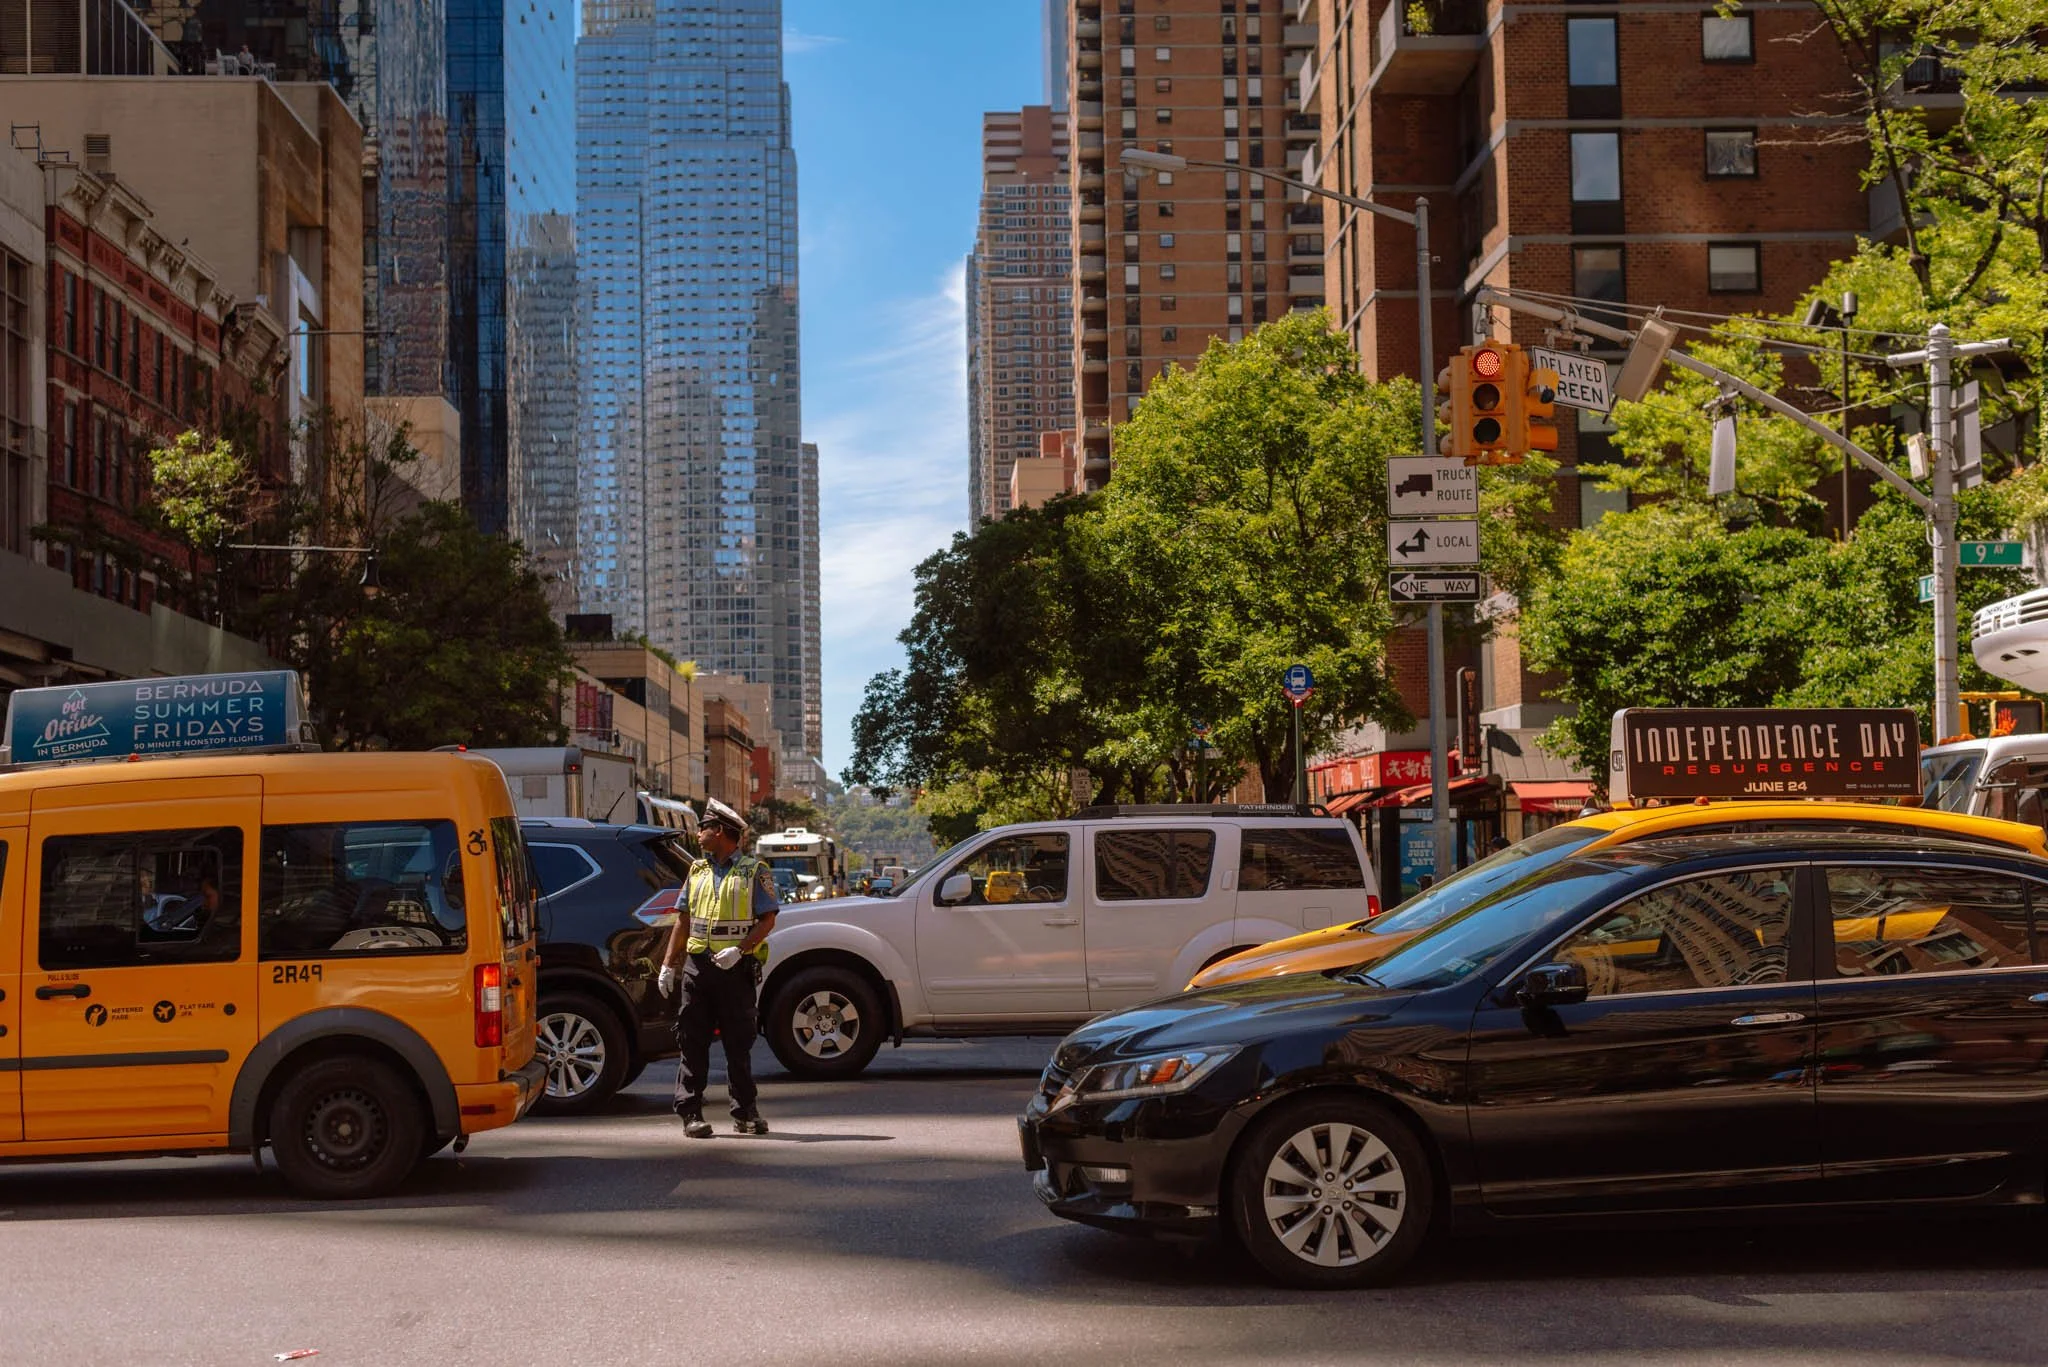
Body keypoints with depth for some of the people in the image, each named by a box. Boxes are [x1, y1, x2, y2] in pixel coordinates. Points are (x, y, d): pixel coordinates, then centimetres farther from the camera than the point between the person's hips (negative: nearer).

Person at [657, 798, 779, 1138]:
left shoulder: (754, 872, 0)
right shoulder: (698, 871, 15)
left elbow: (767, 921, -5)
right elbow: (684, 921, 16)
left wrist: (738, 949, -18)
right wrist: (668, 964, 10)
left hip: (736, 968, -4)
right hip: (697, 964, 4)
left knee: (738, 1044, 2)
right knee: (693, 1042, 0)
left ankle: (745, 1113, 11)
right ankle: (691, 1114, 2)